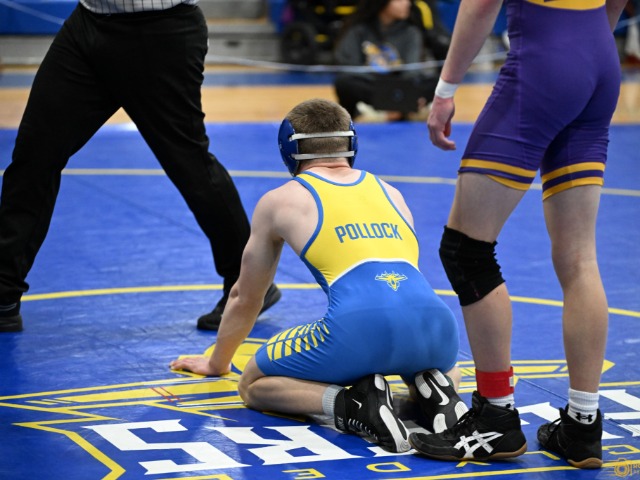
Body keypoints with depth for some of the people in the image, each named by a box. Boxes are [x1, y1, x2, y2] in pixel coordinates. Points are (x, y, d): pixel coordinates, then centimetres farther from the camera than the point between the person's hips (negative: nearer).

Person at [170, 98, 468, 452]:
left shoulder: (280, 201, 21)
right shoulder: (391, 194, 31)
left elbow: (245, 298, 34)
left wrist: (217, 363, 52)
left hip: (358, 328, -4)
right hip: (433, 322, 4)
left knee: (253, 386, 19)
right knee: (448, 373, 40)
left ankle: (350, 403, -7)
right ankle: (433, 391, 4)